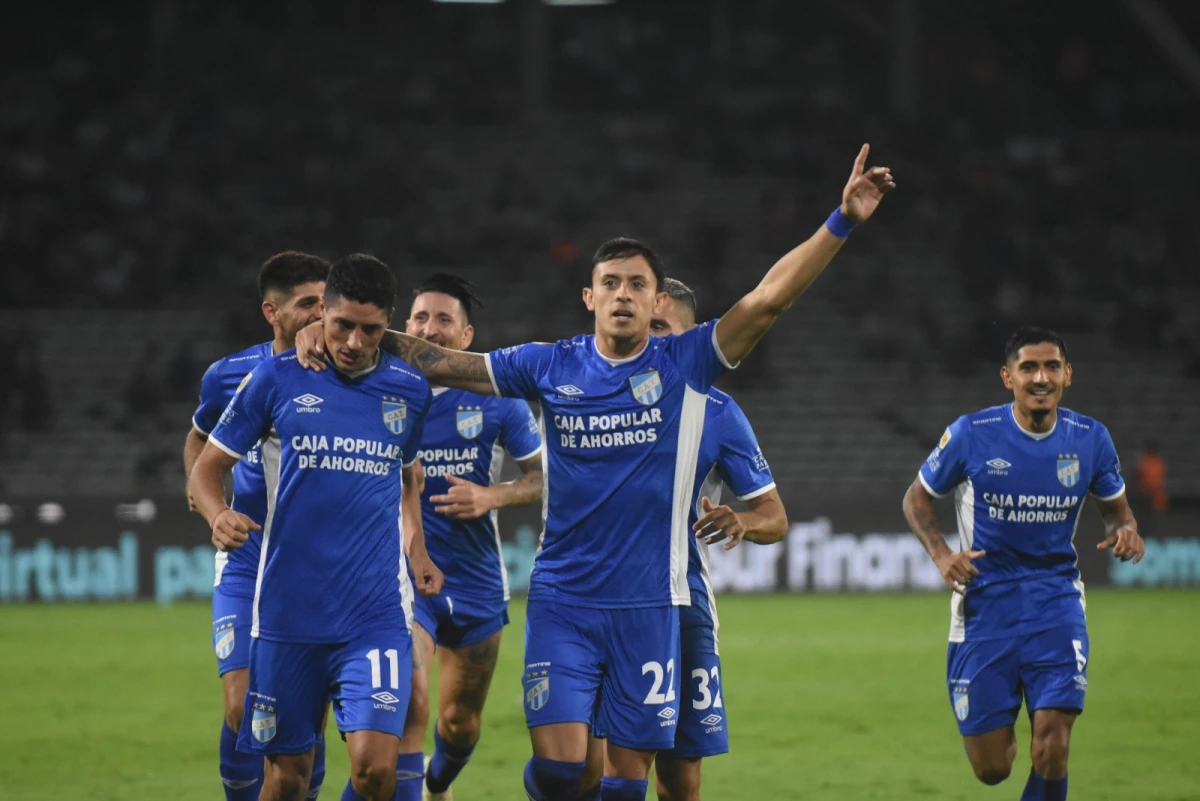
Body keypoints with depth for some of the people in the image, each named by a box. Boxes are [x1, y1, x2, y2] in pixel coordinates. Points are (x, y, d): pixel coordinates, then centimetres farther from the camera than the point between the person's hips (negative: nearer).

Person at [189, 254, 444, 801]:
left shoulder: (410, 391, 6)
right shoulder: (275, 378, -1)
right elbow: (207, 467, 4)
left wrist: (417, 550, 13)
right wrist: (218, 515, -16)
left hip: (376, 613, 1)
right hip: (287, 610, -1)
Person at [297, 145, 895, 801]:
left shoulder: (685, 365, 0)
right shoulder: (550, 367, 4)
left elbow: (767, 299, -9)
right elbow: (441, 363, 8)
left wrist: (841, 223, -18)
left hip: (649, 605, 0)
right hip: (562, 601, 0)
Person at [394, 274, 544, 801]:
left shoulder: (496, 396, -2)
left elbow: (544, 475, 4)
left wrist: (491, 497, -15)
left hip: (476, 579, 2)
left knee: (461, 722, 16)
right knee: (410, 702, -23)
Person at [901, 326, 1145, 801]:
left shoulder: (1090, 439, -2)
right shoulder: (972, 435, -9)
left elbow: (1115, 507, 13)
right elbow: (917, 498, 4)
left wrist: (1125, 530, -11)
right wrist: (941, 555, -14)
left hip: (1056, 605, 1)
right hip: (985, 606, -1)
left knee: (1052, 750, -18)